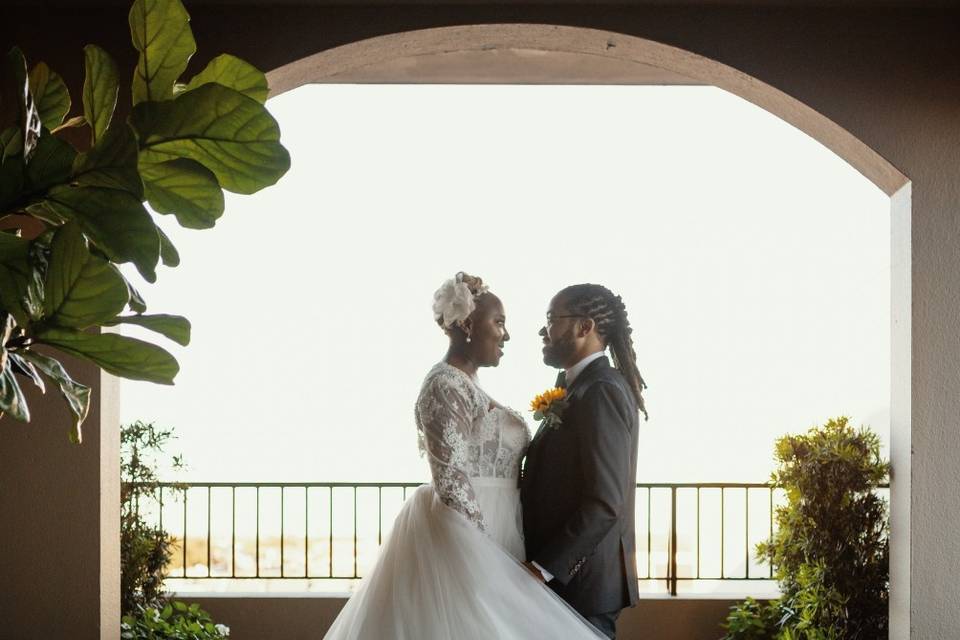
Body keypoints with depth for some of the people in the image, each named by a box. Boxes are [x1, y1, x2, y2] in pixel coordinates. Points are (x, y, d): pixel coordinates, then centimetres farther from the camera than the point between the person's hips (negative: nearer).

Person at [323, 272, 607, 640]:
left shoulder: (467, 385, 15)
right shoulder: (445, 386, -15)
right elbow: (451, 482, -20)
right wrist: (488, 554, -20)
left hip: (478, 536, 10)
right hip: (463, 538, -10)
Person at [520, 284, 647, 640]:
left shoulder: (601, 390, -16)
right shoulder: (581, 385, 13)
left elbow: (604, 503, -22)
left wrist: (542, 568, -20)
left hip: (581, 581, -9)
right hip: (572, 577, 9)